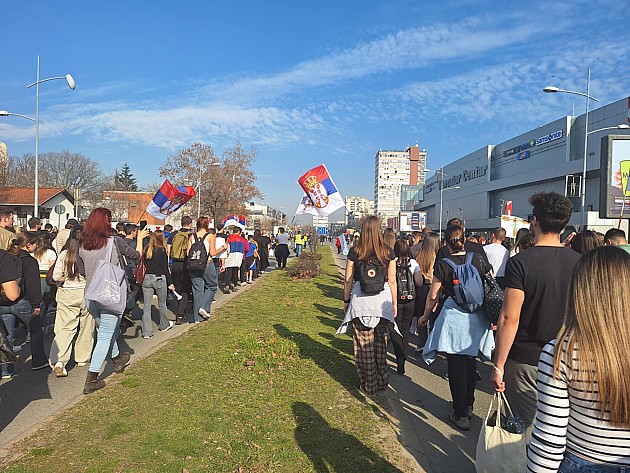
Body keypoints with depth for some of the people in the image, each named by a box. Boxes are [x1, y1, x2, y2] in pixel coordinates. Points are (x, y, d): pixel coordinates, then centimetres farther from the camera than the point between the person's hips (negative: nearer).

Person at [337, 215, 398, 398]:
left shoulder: (355, 252, -4)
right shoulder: (388, 253, -2)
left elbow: (348, 279, 0)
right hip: (383, 299, 2)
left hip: (360, 299, -2)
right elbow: (392, 280, 1)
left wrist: (346, 300, 11)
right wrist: (394, 302, 12)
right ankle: (382, 381, 29)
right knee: (381, 342, 17)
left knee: (363, 345, 7)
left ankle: (369, 386, 16)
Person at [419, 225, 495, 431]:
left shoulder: (442, 264, -9)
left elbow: (433, 296, -5)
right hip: (477, 316, 4)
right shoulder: (478, 259, -1)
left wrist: (425, 316, 10)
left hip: (454, 316, -4)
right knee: (470, 362, 20)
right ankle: (468, 405, 35)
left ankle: (461, 415, 13)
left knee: (456, 366, 6)